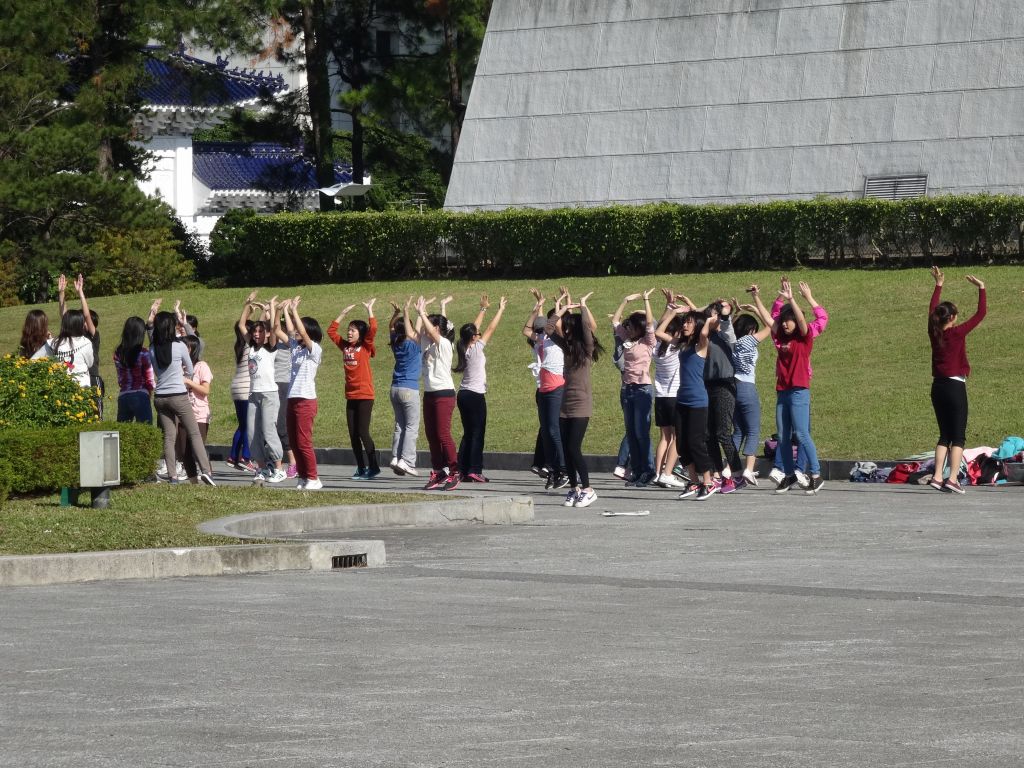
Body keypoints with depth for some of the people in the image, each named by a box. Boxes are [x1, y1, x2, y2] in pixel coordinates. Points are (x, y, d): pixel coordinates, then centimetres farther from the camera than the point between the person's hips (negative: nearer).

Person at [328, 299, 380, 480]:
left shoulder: (365, 347, -4)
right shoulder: (345, 346, 10)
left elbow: (373, 329, -18)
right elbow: (331, 330, 16)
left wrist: (369, 310, -13)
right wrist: (344, 313, 13)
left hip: (365, 395, -6)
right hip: (350, 396, 6)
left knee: (362, 432, -9)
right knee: (353, 434, 6)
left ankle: (374, 467, -2)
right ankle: (361, 468, 12)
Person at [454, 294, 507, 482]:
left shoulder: (464, 349, 7)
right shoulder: (476, 349, -11)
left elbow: (474, 328, 20)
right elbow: (490, 329, -7)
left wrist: (483, 309, 27)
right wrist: (501, 309, 1)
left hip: (463, 395, 8)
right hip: (476, 396, -8)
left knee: (468, 433, 12)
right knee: (477, 433, -5)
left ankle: (462, 469, 8)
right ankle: (474, 470, -10)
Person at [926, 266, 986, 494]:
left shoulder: (934, 333, 3)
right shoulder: (958, 333, -11)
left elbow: (931, 310, 20)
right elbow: (981, 313, -6)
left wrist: (938, 286, 29)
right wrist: (981, 289, 2)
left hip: (938, 387, 6)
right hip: (955, 387, -6)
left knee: (945, 435, 14)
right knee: (958, 436, -3)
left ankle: (937, 476, 5)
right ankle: (952, 478, -13)